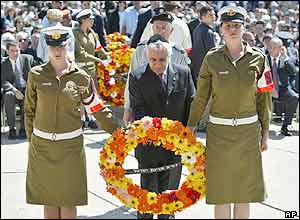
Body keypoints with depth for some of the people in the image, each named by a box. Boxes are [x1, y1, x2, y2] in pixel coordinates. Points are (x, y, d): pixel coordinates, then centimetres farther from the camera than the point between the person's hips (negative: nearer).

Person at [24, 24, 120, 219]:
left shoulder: (81, 77, -2)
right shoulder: (36, 75, -1)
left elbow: (98, 109, 4)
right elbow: (29, 110, 7)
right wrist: (32, 140, 7)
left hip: (71, 146, 0)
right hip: (42, 147, 1)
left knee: (69, 199, 5)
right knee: (48, 198, 8)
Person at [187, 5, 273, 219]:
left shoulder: (258, 58, 0)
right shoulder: (212, 58, -2)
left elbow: (264, 98, 5)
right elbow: (201, 97, 3)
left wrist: (265, 132, 5)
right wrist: (190, 126, 2)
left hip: (248, 131, 1)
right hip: (219, 131, -1)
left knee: (245, 187, 8)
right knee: (221, 189, 4)